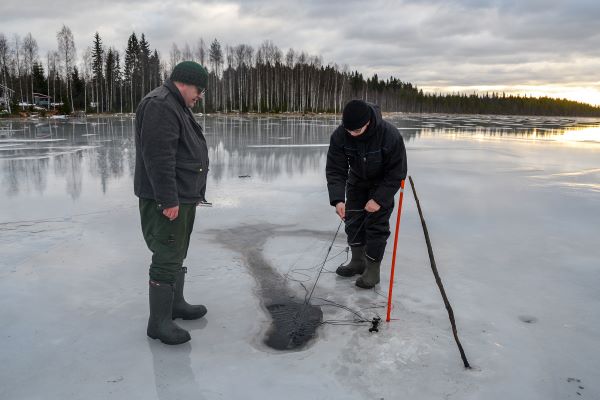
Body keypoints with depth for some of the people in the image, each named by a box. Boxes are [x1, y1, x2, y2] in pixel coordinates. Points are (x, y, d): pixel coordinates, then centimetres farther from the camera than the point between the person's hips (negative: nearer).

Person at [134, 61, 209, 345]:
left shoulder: (177, 106, 18)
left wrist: (192, 194, 23)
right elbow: (158, 157, -25)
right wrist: (169, 200, -25)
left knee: (177, 255, 19)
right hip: (167, 201, -11)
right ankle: (159, 322, 3)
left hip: (183, 198, 11)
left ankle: (175, 304, 32)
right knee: (167, 259, -6)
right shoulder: (159, 105, -16)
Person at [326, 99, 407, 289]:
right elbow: (335, 170, -23)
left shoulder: (390, 135, -35)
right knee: (353, 220, 7)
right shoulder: (339, 135, -27)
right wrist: (338, 199, -35)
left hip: (382, 183, -4)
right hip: (357, 181, 4)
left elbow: (396, 173, -25)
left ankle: (373, 269, 6)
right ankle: (357, 262, 24)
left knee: (377, 224, -7)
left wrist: (379, 199, -28)